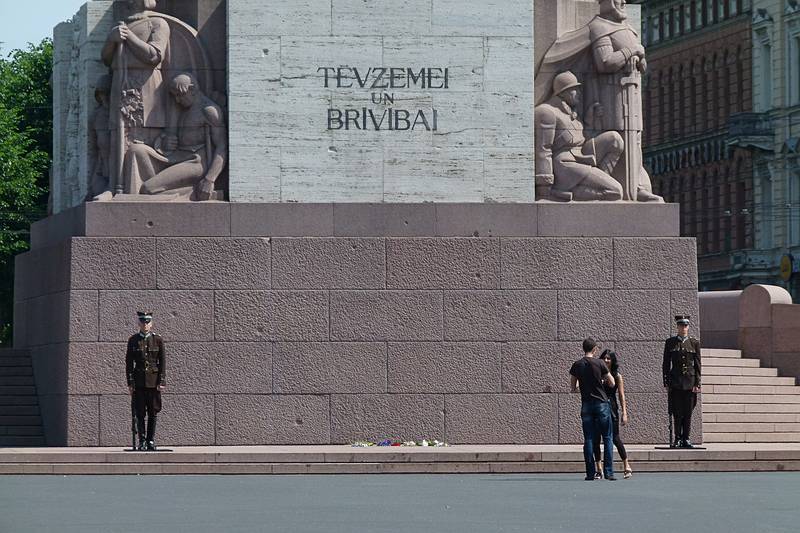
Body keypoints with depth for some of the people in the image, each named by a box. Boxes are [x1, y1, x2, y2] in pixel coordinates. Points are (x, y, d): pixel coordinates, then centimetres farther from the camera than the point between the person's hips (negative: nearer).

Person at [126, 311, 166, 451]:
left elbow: (163, 362, 2)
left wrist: (162, 382, -5)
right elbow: (129, 362, 4)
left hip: (153, 381, 0)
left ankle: (151, 441, 9)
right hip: (139, 380, 0)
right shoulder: (133, 340, 5)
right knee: (140, 413, 0)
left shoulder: (158, 340, 4)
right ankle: (142, 441, 6)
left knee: (153, 413, 1)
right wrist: (130, 382, -2)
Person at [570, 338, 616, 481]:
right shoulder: (599, 363, -5)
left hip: (586, 405, 2)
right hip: (602, 403, -2)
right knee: (607, 438, 3)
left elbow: (572, 388, 9)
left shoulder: (577, 365, 2)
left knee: (588, 439, 6)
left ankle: (590, 473, 2)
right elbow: (612, 383, 1)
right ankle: (608, 472, -3)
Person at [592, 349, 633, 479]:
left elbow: (621, 396, 0)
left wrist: (624, 413, -5)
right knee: (596, 439, 0)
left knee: (615, 438, -5)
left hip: (611, 408, -3)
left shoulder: (617, 376, 2)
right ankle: (598, 469, 8)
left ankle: (627, 467, 6)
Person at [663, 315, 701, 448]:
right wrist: (666, 383, 0)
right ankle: (678, 439, 2)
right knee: (677, 413, -4)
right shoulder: (670, 343, 6)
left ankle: (686, 439, 9)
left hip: (690, 382, 1)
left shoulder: (694, 343, 7)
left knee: (688, 413, 2)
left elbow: (697, 365, 6)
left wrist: (697, 384, -1)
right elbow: (666, 364, 6)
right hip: (675, 382, -1)